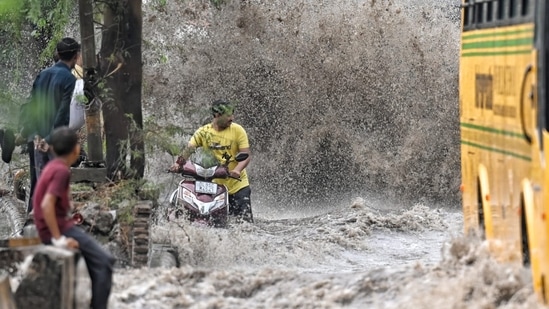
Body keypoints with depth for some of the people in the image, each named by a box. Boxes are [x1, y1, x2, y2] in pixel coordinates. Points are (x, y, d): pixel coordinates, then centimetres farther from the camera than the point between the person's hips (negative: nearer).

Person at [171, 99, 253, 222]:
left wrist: (237, 170, -28)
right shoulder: (203, 132, 2)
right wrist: (179, 163, -26)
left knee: (245, 222, -10)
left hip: (238, 184, -1)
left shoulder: (238, 130, -3)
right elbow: (189, 149, -6)